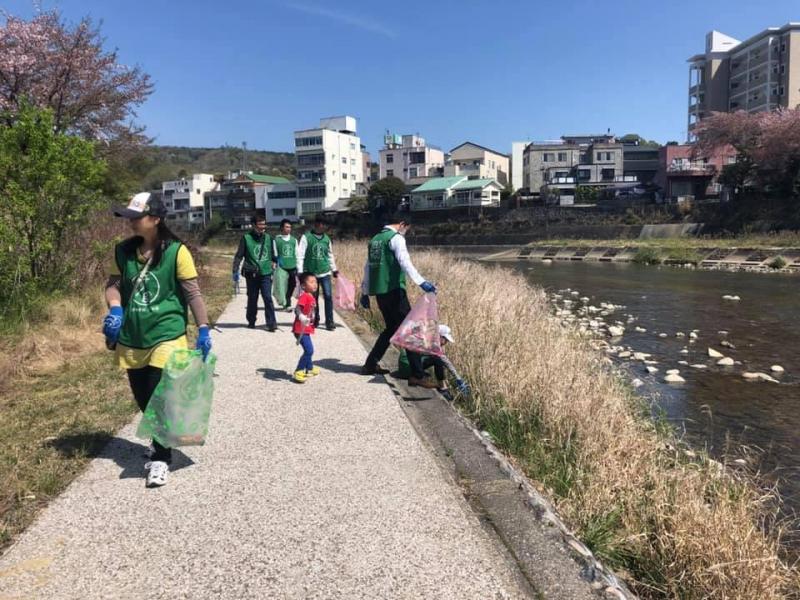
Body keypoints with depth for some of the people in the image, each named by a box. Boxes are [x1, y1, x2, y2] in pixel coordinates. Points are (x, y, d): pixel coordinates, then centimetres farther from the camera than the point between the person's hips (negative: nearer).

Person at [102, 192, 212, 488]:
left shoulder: (176, 252, -11)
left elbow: (192, 293, -8)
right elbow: (114, 284, 10)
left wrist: (203, 328, -12)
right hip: (131, 339, 5)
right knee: (143, 399, 15)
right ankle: (162, 441, 40)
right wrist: (115, 308, -10)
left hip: (166, 337, -5)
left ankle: (160, 459, 10)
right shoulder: (124, 251, 3)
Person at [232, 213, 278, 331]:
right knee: (252, 299, 10)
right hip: (251, 274, -1)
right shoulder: (246, 238, -2)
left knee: (268, 298, -7)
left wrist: (273, 262, 12)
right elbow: (239, 256, -2)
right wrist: (235, 271, -9)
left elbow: (272, 254, 20)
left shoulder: (268, 238, 7)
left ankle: (271, 323, -6)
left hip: (266, 274, 1)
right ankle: (251, 321, 26)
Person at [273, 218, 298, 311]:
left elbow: (297, 255, 13)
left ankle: (286, 302, 21)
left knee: (292, 286, 3)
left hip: (293, 267, 3)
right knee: (283, 287, -4)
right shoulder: (276, 240, 1)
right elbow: (275, 255, 3)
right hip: (282, 268, -3)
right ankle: (287, 304, 5)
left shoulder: (294, 240, 11)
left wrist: (298, 269, 10)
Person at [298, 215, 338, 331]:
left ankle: (329, 322, -1)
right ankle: (315, 320, 24)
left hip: (325, 273, 2)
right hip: (311, 273, -2)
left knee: (328, 296, -7)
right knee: (313, 298, 8)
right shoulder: (306, 237, -5)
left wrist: (334, 269, 20)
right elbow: (300, 255, -7)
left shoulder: (326, 238, 7)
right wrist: (300, 271, -11)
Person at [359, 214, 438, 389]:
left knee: (392, 328, 21)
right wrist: (421, 282, -34)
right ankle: (418, 375, -8)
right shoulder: (396, 238, -7)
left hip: (379, 291, 9)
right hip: (393, 290, -9)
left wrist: (365, 292, 28)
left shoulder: (375, 239, 19)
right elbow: (404, 262, -24)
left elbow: (368, 267, 22)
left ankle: (370, 365, 27)